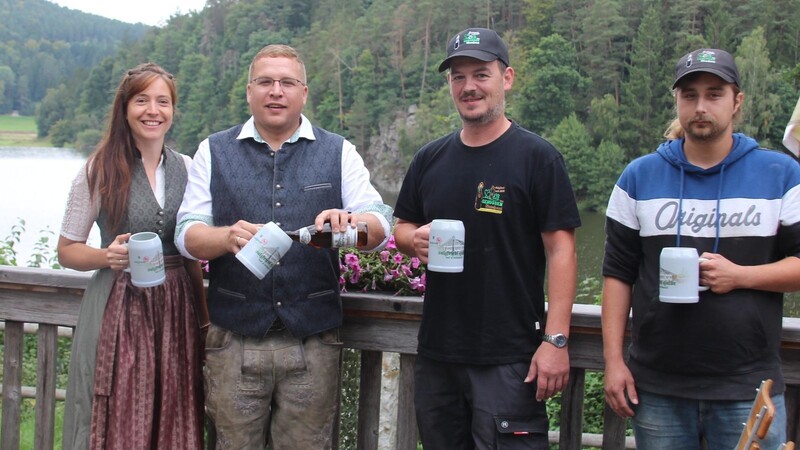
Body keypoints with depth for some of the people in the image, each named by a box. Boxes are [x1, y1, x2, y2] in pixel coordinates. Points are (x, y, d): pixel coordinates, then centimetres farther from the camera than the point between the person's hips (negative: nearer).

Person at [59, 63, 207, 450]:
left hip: (178, 312, 3)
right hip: (119, 312, -3)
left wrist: (204, 316, 10)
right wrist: (107, 257, -20)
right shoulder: (99, 171, -5)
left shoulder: (186, 169, 6)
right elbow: (67, 250, 0)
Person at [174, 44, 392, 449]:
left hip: (313, 341, 0)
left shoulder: (339, 153, 7)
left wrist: (350, 223, -27)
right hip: (234, 339, 0)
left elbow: (380, 228, -2)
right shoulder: (214, 152, 8)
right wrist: (228, 237, -23)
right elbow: (187, 234, 1)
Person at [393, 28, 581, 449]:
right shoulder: (430, 158, 10)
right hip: (437, 353, 5)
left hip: (509, 361, -5)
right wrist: (415, 240, -6)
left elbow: (560, 250, -9)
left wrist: (556, 340, -16)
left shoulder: (537, 157, -5)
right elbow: (401, 228, 19)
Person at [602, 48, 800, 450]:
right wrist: (613, 361, 0)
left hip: (749, 390, -1)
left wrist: (739, 275, -16)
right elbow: (618, 273, 6)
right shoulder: (639, 177, 6)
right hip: (657, 390, 1)